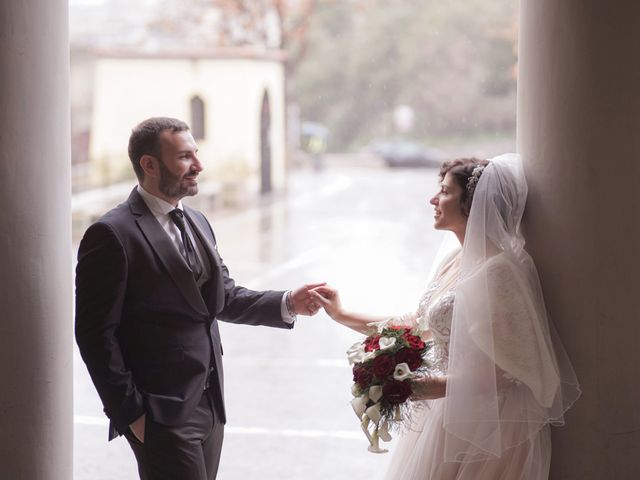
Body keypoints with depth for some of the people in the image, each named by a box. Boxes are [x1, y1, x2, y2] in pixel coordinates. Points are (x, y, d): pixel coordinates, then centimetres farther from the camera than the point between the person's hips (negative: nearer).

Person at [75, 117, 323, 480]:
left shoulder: (197, 222, 13)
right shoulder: (113, 235, -13)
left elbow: (225, 298, 18)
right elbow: (96, 334, -13)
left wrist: (287, 304, 2)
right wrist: (130, 412, -14)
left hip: (210, 405, 8)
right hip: (162, 414, -8)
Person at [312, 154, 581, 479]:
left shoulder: (499, 269, -19)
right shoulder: (456, 260, 7)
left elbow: (513, 367, -20)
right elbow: (417, 326, 17)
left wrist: (443, 386, -28)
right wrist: (343, 315, 20)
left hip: (484, 425, -8)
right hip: (447, 415, 8)